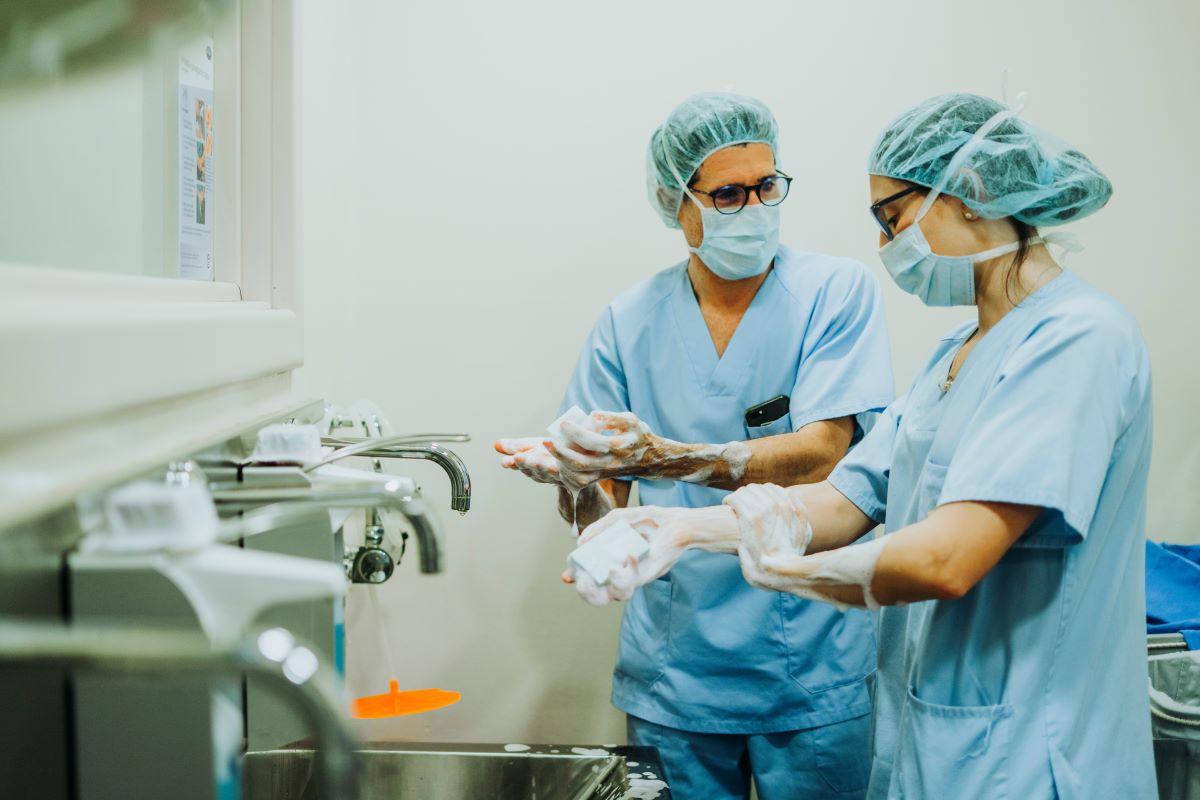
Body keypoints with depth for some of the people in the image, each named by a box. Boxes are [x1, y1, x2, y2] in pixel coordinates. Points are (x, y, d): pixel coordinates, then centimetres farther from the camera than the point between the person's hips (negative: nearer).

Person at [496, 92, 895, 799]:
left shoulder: (837, 291, -5)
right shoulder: (630, 323, 4)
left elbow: (820, 454, -18)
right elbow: (601, 507, 4)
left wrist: (664, 459, -30)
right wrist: (573, 480, -20)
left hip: (811, 670, -2)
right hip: (673, 671, 2)